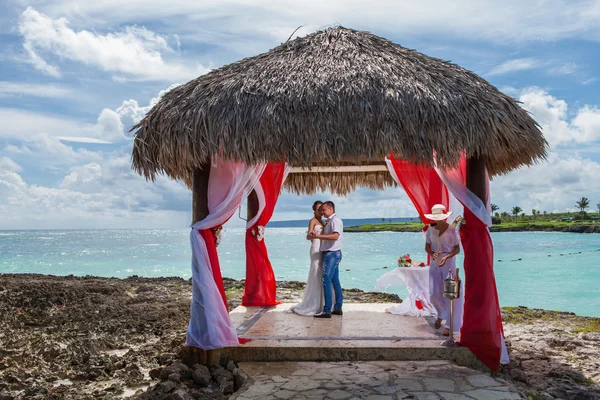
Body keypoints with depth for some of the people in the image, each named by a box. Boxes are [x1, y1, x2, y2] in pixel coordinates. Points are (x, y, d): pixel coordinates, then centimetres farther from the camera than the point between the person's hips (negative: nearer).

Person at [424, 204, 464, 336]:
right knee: (434, 293, 3)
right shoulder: (431, 229, 0)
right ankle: (441, 314, 33)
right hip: (434, 264, 3)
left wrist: (446, 257, -22)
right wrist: (432, 253, -14)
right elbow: (427, 246, 8)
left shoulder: (452, 229, -9)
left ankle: (449, 325, 8)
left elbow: (457, 249, -5)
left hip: (449, 263, -3)